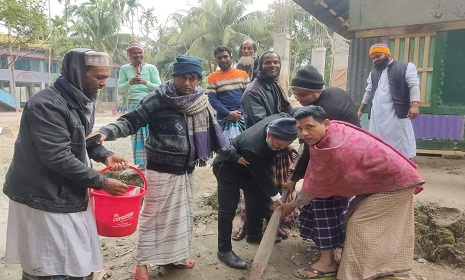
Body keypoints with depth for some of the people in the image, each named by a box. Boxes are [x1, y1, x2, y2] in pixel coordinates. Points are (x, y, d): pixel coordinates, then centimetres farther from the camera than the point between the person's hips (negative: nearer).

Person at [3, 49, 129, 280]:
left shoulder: (83, 101, 7)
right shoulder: (46, 105, -22)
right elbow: (59, 158, -26)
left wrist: (104, 155, -1)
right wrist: (101, 182, -20)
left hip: (71, 195, 9)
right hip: (44, 200, -8)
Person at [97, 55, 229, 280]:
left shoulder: (201, 102, 2)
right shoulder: (157, 100, -15)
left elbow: (210, 129, 11)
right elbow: (131, 122, -14)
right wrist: (106, 132, -31)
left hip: (186, 170, 6)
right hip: (161, 170, -6)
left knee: (181, 214, 18)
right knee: (152, 216, 4)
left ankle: (175, 256, 36)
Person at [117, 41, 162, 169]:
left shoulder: (151, 68, 2)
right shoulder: (125, 69, 6)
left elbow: (159, 87, -1)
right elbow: (119, 88, 4)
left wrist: (145, 82, -18)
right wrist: (129, 83, -15)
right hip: (133, 104, 2)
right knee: (136, 133, 2)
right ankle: (142, 162, 7)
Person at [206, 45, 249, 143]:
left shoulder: (243, 74, 9)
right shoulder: (212, 78, 2)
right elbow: (212, 99, -4)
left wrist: (241, 111, -10)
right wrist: (228, 113, -15)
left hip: (243, 117, 3)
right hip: (224, 119, -2)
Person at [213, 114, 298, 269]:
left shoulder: (281, 121, -26)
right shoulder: (253, 148, -43)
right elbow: (262, 176, -26)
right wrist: (275, 196, -11)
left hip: (248, 167, 8)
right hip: (228, 168, -7)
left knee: (258, 199, 13)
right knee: (228, 209, -6)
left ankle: (254, 234, 33)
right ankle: (224, 250, 8)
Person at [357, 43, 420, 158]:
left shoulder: (406, 67, 1)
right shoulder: (374, 73, 20)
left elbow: (414, 86, -8)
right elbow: (369, 92, 26)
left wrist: (414, 105, -21)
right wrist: (360, 110, 25)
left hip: (397, 114, -5)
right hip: (377, 116, 6)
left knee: (401, 146, -3)